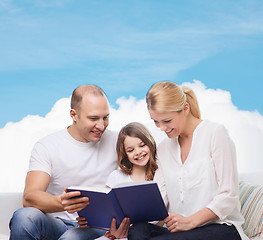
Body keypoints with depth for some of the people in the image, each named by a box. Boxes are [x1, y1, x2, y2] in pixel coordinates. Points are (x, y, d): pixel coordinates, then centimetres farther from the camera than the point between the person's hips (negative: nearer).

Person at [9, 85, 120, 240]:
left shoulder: (115, 142, 5)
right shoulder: (46, 147, -2)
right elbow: (29, 198, -15)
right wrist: (61, 202, -38)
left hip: (99, 227, 0)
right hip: (58, 224, 1)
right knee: (25, 217, -31)